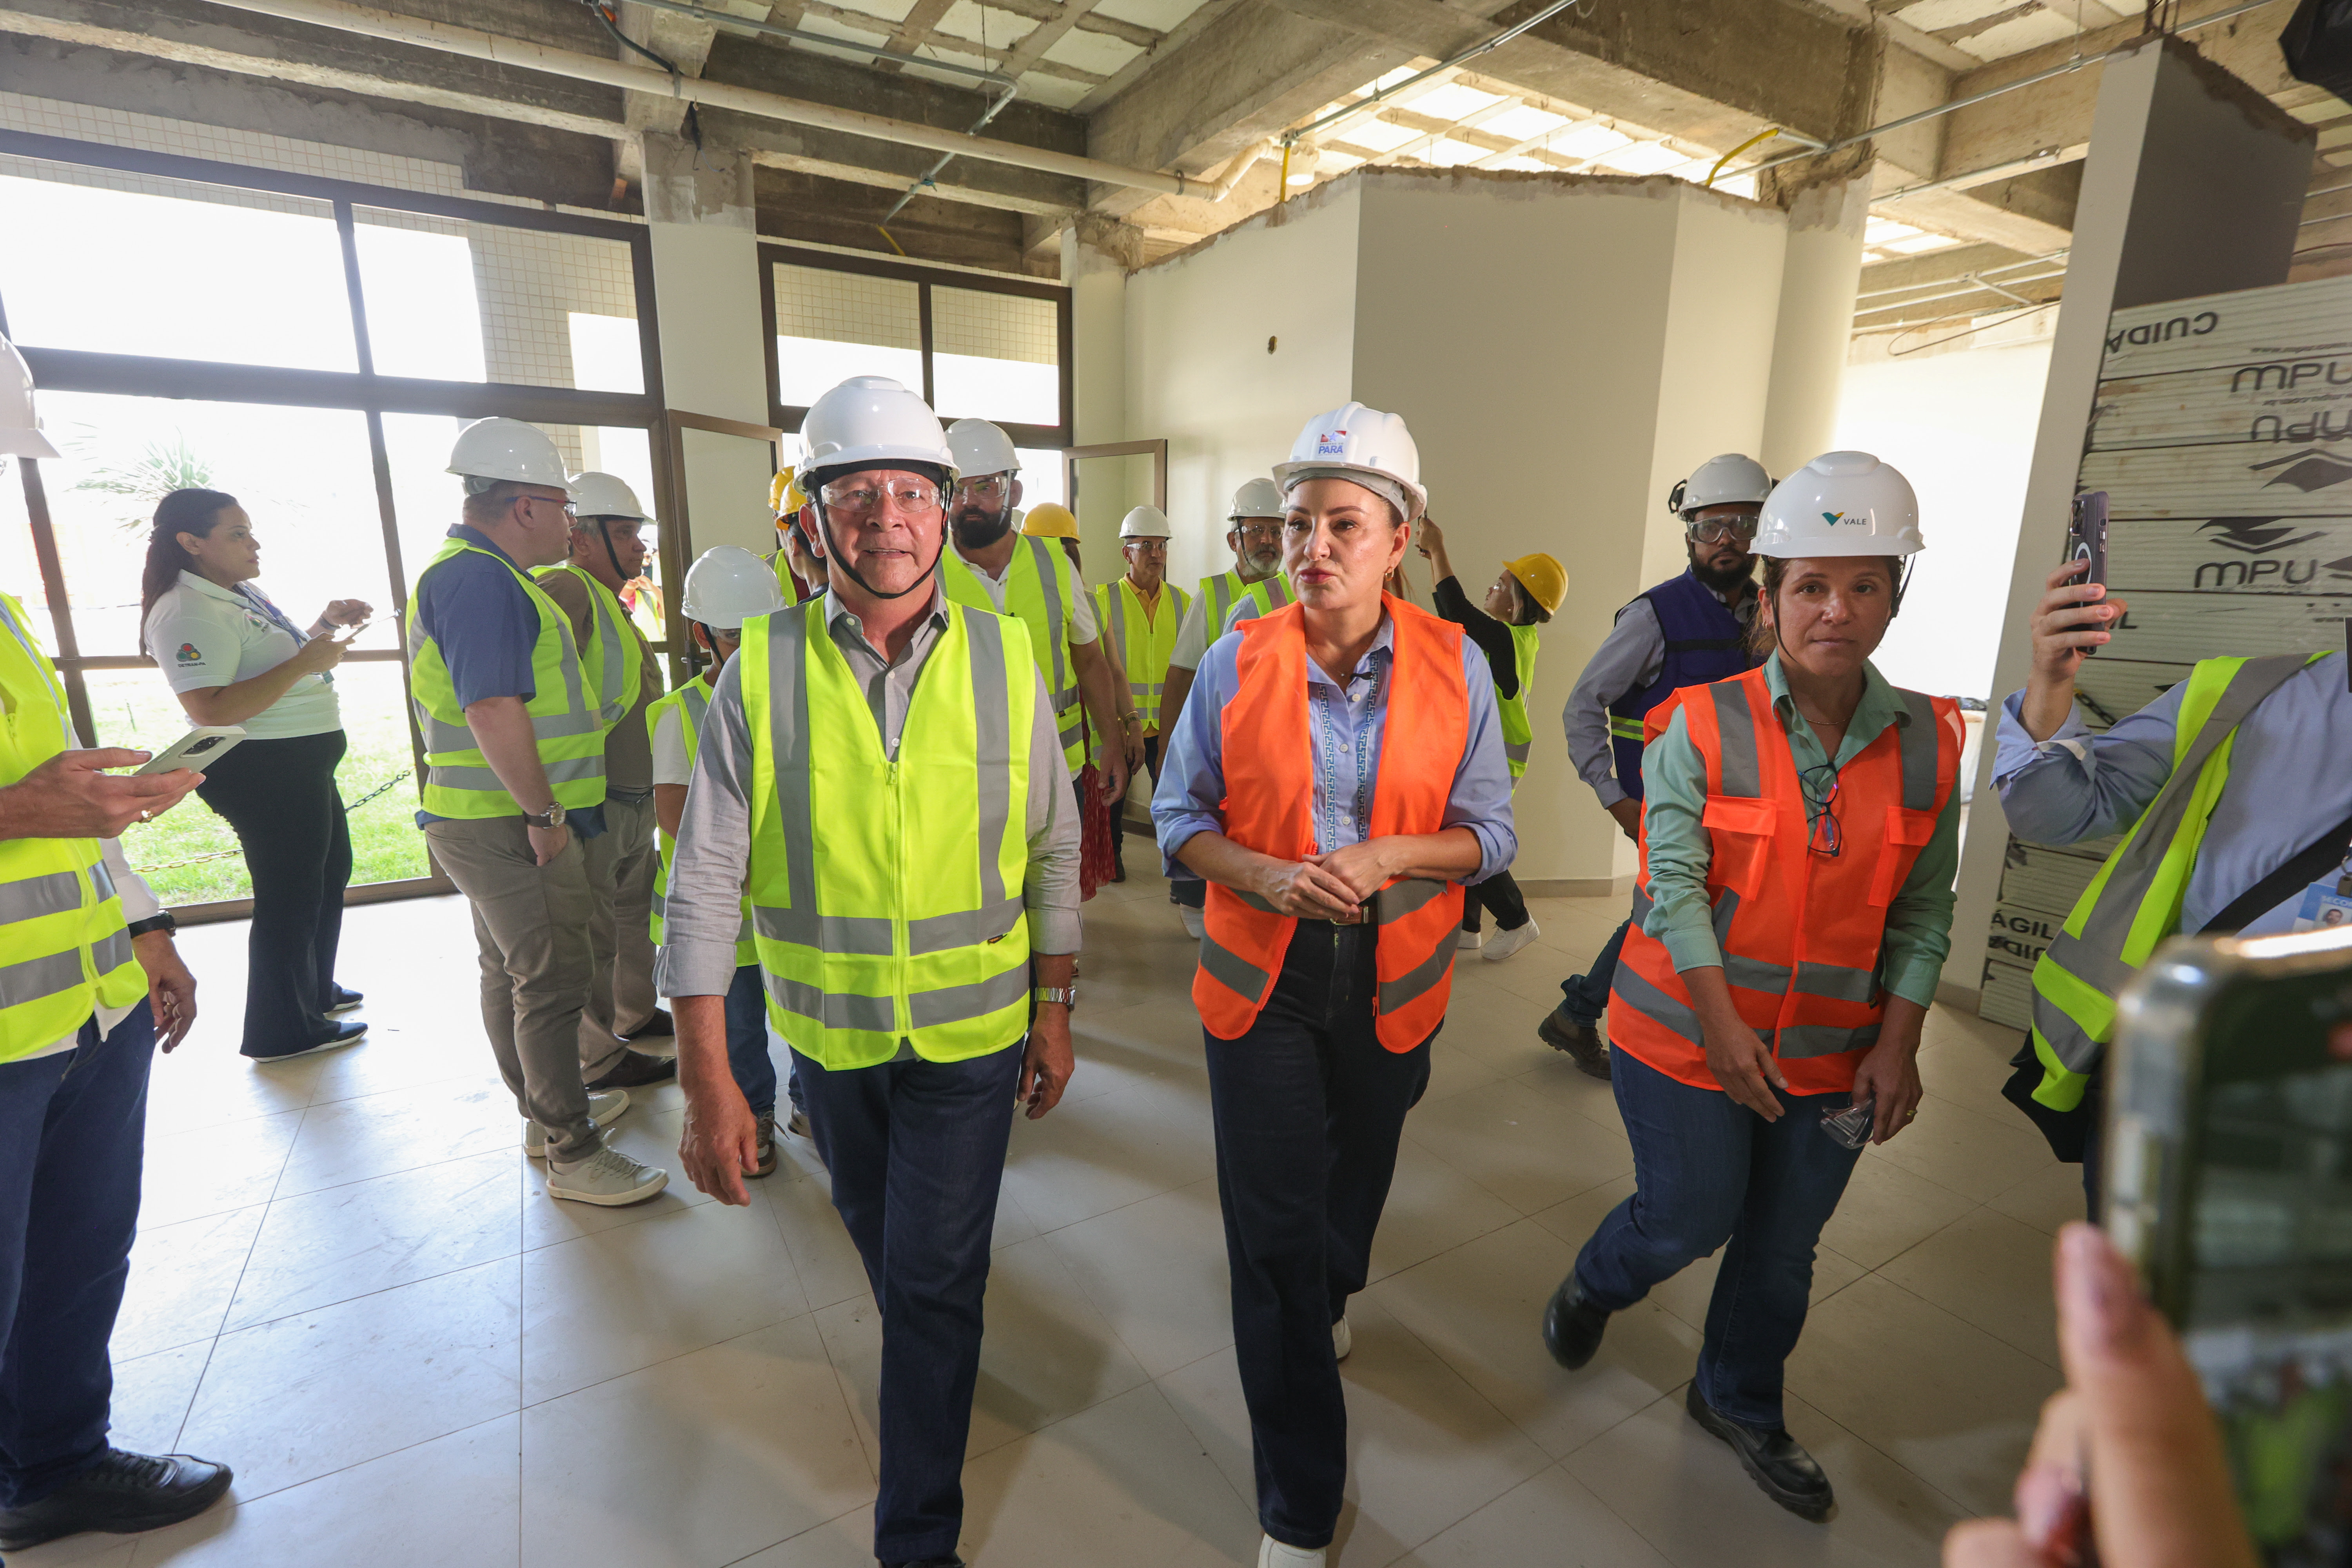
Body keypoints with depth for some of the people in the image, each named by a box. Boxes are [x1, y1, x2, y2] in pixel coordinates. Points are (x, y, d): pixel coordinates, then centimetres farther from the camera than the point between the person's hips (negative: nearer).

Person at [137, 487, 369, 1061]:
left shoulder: (245, 593, 10)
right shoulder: (188, 612, -19)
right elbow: (211, 711, -29)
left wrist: (325, 625, 7)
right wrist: (306, 661, -28)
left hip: (302, 762, 11)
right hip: (260, 771, -10)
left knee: (331, 872, 23)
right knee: (289, 895, -1)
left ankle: (314, 988, 41)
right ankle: (284, 1031, 14)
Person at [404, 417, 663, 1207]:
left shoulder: (478, 573, 17)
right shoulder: (480, 580, -18)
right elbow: (494, 711, -27)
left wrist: (537, 809, 21)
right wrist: (543, 813, -20)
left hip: (497, 822, 11)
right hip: (512, 825, -11)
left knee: (512, 972, 19)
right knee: (552, 981, -5)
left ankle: (547, 1111, 35)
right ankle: (573, 1156, 6)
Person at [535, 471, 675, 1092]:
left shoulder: (610, 599, 18)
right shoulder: (566, 588, -16)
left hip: (636, 798, 10)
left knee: (638, 910, 22)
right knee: (595, 931, 1)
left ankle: (637, 1011, 40)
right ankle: (600, 1057, 14)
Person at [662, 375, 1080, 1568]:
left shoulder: (1004, 658, -9)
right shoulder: (761, 668, -11)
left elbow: (1054, 851, -2)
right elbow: (706, 879, -10)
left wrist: (1055, 1011, 2)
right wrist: (706, 1079, -11)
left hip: (971, 1032, -1)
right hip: (825, 1033, 2)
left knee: (933, 1280, 6)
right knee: (881, 1244, 25)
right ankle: (934, 1357, 58)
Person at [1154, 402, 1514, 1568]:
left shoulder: (1454, 668, -7)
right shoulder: (1236, 662, -9)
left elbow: (1491, 833, -2)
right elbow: (1180, 815, -1)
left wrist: (1385, 857, -21)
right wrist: (1266, 874, -20)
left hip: (1389, 982, 2)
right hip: (1261, 977, -1)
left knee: (1357, 1174, 25)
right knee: (1271, 1226, 3)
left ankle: (1329, 1298, 63)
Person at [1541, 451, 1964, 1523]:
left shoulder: (1927, 743, -1)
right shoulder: (1701, 727, -12)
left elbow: (1926, 909, 3)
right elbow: (1673, 883, -15)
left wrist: (1899, 1041, -3)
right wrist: (1721, 1024, -18)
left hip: (1834, 1053, 4)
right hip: (1689, 1032, -4)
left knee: (1785, 1244, 18)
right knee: (1691, 1220, 8)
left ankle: (1740, 1403, 45)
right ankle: (1591, 1289, 43)